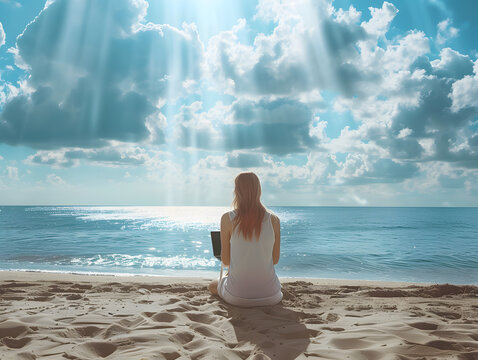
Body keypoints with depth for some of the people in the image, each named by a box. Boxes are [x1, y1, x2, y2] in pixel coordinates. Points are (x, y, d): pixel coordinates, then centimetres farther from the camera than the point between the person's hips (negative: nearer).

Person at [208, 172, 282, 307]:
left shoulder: (228, 218, -10)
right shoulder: (274, 220, -6)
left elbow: (225, 260, -3)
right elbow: (275, 259, 3)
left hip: (237, 296, -3)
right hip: (270, 295, 4)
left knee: (212, 286, 32)